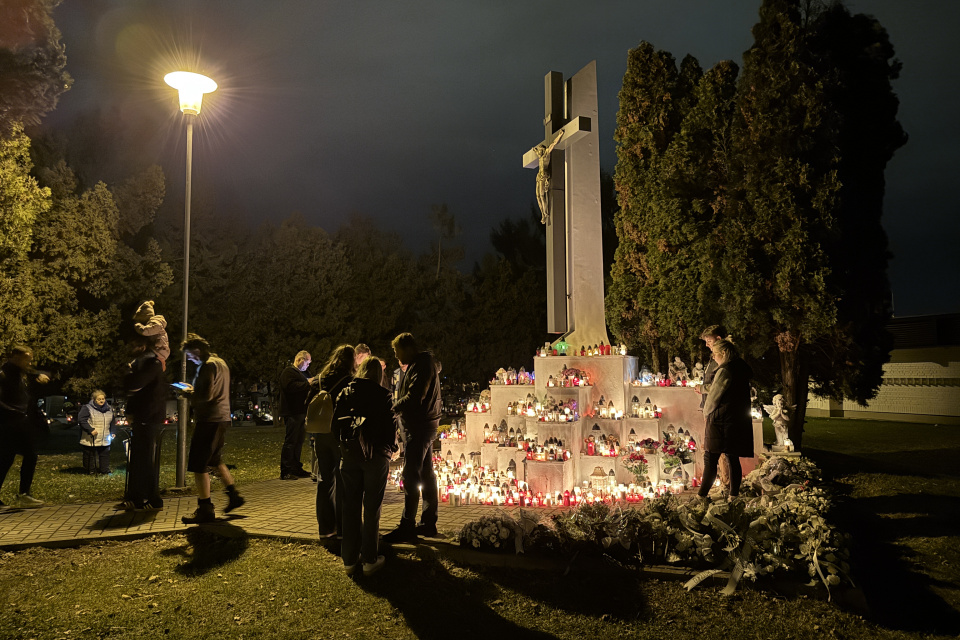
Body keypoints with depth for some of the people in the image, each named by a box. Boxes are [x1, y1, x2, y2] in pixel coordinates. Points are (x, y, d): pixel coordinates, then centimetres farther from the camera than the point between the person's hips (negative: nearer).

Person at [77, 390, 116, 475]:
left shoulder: (109, 409, 11)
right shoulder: (87, 408, -8)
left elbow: (113, 421, 22)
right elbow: (81, 420, -16)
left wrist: (112, 432, 11)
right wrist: (90, 430, -22)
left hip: (104, 441, 5)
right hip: (90, 440, -5)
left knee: (104, 455, 10)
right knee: (91, 456, 4)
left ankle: (104, 471, 22)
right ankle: (91, 471, 19)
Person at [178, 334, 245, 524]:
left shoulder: (208, 366, -14)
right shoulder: (221, 363, 17)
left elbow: (206, 396, -21)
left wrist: (189, 393, -3)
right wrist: (194, 391, 17)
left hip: (210, 420, -10)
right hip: (222, 417, 10)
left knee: (198, 465, -5)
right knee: (214, 459, 24)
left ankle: (205, 510, -3)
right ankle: (233, 495, 27)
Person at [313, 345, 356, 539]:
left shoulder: (320, 379, 7)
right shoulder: (350, 381, -10)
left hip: (321, 435, 5)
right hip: (341, 435, -5)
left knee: (324, 479, 11)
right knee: (343, 480, 3)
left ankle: (325, 527, 16)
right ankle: (342, 527, 9)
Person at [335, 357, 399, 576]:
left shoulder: (345, 393, 4)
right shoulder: (384, 396, -6)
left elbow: (335, 424, 5)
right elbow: (391, 426, -6)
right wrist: (391, 448, 12)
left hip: (349, 455, 3)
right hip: (375, 455, -3)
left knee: (350, 506, 10)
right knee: (372, 507, 5)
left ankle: (349, 559, 15)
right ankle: (370, 559, 8)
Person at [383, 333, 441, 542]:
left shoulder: (422, 365, -14)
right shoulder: (420, 364, 18)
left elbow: (414, 397, -22)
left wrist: (393, 407, -12)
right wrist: (398, 399, 4)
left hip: (419, 427, -11)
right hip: (423, 425, 11)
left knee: (411, 476, -9)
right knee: (426, 474, 13)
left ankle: (407, 526, -7)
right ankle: (429, 523, 20)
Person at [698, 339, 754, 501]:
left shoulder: (725, 371, -14)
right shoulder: (742, 369, 12)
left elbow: (714, 396, -10)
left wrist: (706, 412, 7)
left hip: (722, 420, -9)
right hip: (739, 420, 9)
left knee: (710, 459, -5)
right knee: (733, 458, 12)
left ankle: (702, 495, -4)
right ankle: (734, 494, 14)